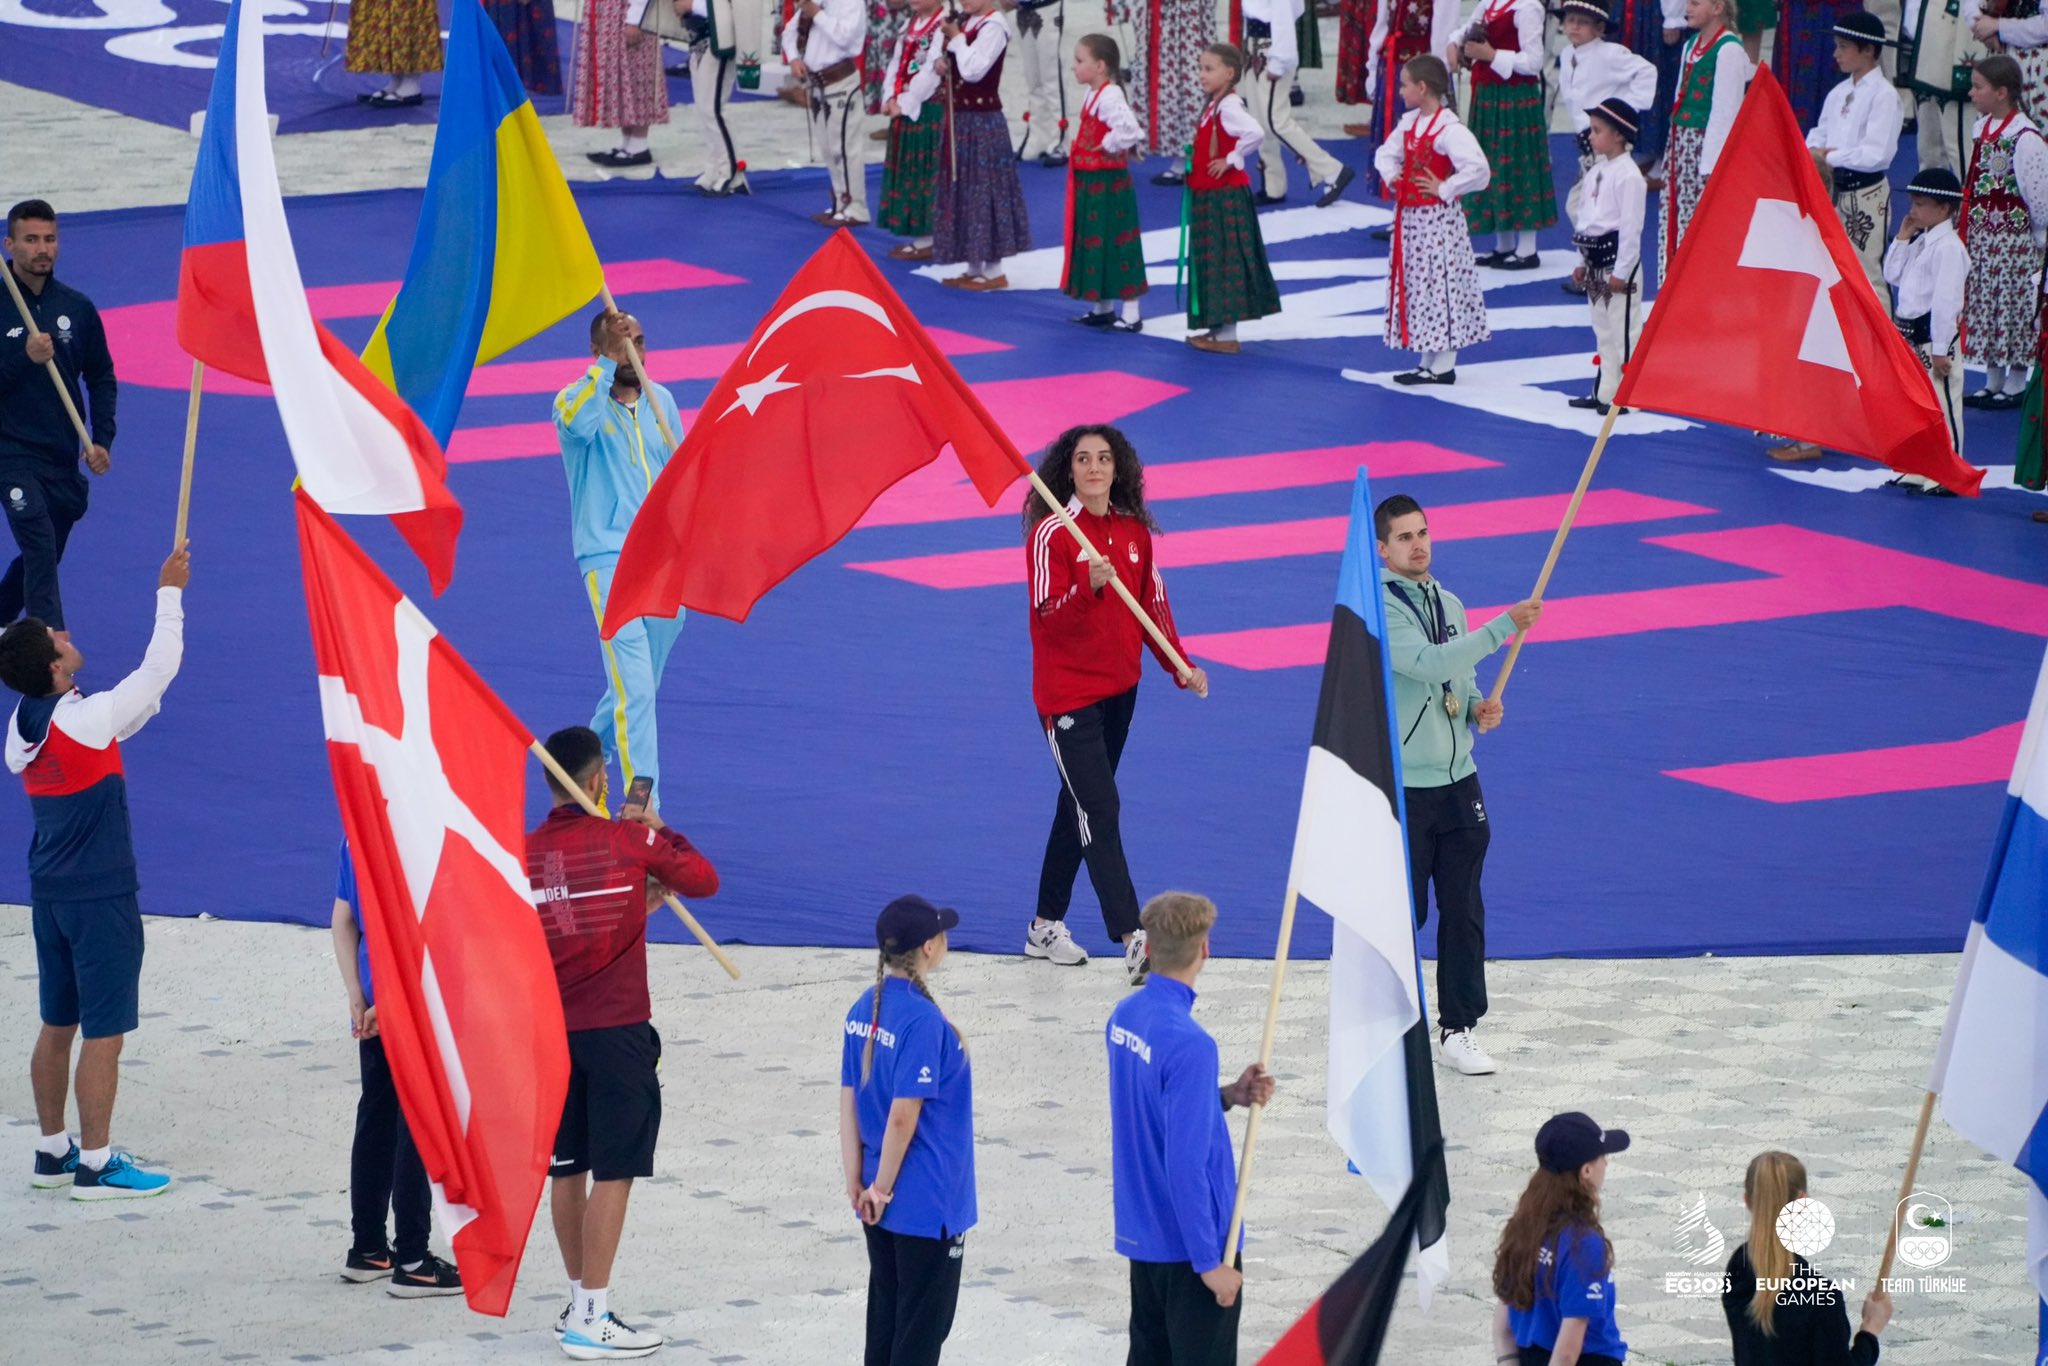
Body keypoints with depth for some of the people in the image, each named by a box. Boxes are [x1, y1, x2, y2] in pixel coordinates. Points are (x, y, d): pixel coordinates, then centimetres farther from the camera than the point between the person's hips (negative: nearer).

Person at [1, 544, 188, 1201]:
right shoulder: (88, 720, -22)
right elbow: (160, 669, -15)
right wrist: (170, 593, -7)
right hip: (102, 898, -8)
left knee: (58, 1025, 16)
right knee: (104, 1033, -1)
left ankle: (53, 1151, 24)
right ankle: (95, 1165, 4)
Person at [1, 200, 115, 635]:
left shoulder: (76, 307, 4)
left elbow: (101, 377, 12)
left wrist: (102, 440, 2)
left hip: (63, 456, 5)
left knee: (41, 558, 14)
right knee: (39, 544, -18)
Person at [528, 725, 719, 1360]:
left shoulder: (522, 855, 1)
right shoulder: (630, 841, -9)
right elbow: (705, 879, 4)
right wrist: (661, 831, 18)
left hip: (553, 1032, 5)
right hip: (617, 1031, -4)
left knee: (567, 1169, 14)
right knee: (613, 1171, -2)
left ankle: (580, 1304, 25)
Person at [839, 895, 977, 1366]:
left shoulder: (865, 1010, 2)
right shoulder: (925, 1021, -22)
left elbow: (849, 1103, 4)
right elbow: (903, 1116, -22)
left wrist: (857, 1183, 6)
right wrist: (881, 1189, -11)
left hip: (884, 1203, 8)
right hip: (928, 1203, -8)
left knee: (885, 1317, 17)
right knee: (923, 1327, 3)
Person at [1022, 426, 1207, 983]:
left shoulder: (1134, 530, 5)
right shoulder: (1051, 534, -14)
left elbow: (1153, 602, 13)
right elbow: (1048, 615, -19)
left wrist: (1179, 665, 3)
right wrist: (1089, 586, -37)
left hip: (1120, 686, 7)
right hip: (1068, 693, -7)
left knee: (1081, 805, 16)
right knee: (1101, 811, -13)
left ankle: (1046, 927, 28)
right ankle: (1133, 941, -20)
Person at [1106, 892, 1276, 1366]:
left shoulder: (1124, 1018, 2)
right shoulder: (1188, 1044, -25)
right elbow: (1185, 1165, -25)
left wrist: (1227, 1095, 3)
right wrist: (1210, 1262, -19)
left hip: (1141, 1233, 8)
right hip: (1189, 1242, -8)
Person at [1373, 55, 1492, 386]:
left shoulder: (1449, 129, -19)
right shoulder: (1409, 123, 9)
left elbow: (1477, 169, -28)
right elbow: (1386, 153, 23)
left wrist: (1444, 189, -19)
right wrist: (1391, 176, 3)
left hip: (1437, 221, -9)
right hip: (1410, 218, 9)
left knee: (1439, 285, -4)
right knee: (1416, 284, 13)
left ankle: (1443, 366, 3)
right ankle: (1428, 363, 21)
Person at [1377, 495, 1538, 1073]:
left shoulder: (1448, 604, 11)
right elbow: (1428, 664, -28)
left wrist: (1478, 708, -1)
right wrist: (1505, 626, -32)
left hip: (1458, 781, 6)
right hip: (1401, 786, -6)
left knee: (1464, 911, 6)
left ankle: (1457, 1029, 14)